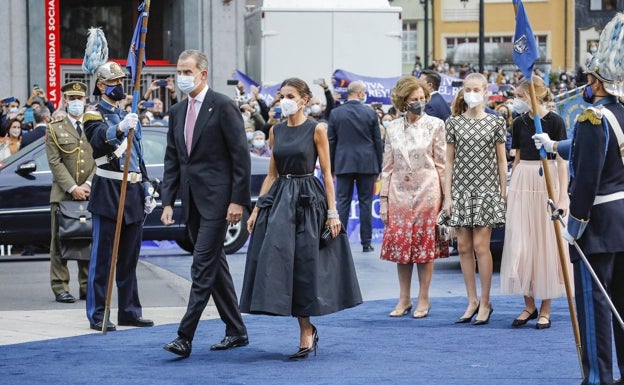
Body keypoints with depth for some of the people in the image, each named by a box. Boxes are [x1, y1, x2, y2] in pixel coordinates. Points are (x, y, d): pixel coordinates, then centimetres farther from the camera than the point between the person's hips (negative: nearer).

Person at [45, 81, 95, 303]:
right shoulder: (54, 129, 6)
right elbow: (55, 163, -2)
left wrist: (89, 184, -8)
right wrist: (73, 188, -12)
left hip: (90, 194, 2)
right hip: (63, 195, -2)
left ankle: (88, 287, 9)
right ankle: (60, 288, 1)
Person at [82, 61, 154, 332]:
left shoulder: (128, 116, 19)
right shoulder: (95, 116, -4)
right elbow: (98, 140, -27)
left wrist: (147, 192, 18)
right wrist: (120, 129, -46)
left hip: (134, 195, 7)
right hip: (108, 193, -7)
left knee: (130, 257, 10)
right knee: (102, 256, -5)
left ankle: (129, 311, 16)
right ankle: (97, 315, -4)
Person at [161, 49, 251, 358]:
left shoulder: (223, 106, -9)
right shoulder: (177, 111, 13)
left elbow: (241, 155, -11)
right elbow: (172, 160, 15)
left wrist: (238, 200, -15)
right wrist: (168, 201, 8)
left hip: (216, 199, -8)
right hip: (192, 201, 8)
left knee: (203, 267, -10)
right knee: (214, 265, 13)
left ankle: (185, 337, -12)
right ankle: (236, 331, 22)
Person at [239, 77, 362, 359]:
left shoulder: (316, 130, -3)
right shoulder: (276, 131, 10)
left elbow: (327, 172, -4)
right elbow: (271, 174, 13)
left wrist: (332, 211, -9)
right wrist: (257, 209, 8)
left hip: (308, 199, -5)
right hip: (279, 198, 5)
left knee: (305, 264, -3)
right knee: (278, 258, -3)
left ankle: (306, 334, 9)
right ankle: (306, 330, 8)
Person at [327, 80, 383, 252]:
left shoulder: (335, 113, 0)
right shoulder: (371, 114, -2)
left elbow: (331, 142, 2)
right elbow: (377, 142, 1)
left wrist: (331, 167, 9)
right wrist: (378, 167, 9)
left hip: (343, 164, 1)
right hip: (366, 164, -1)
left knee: (343, 202, 3)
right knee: (365, 202, 4)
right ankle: (366, 242, 5)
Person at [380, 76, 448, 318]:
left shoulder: (435, 125, 0)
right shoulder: (393, 128, 7)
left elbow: (441, 164, 0)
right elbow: (388, 166, 9)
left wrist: (447, 196, -4)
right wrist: (384, 199, 5)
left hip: (427, 191, -3)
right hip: (400, 192, 3)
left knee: (426, 244, 1)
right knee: (399, 244, 4)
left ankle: (423, 299, 10)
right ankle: (404, 299, 15)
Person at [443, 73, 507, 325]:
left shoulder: (495, 123, 2)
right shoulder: (454, 123, 6)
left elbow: (501, 161, 4)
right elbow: (449, 161, 7)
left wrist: (503, 193, 0)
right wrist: (447, 196, 2)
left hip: (486, 189, -3)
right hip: (461, 189, 3)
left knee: (480, 245, -7)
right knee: (463, 246, 4)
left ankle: (485, 302, 3)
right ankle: (472, 301, 13)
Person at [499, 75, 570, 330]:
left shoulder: (554, 122, -6)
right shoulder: (520, 123, 8)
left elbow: (561, 161, -7)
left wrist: (563, 196, -11)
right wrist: (511, 189, 14)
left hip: (547, 183, -5)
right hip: (522, 184, 5)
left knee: (546, 243, 0)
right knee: (520, 245, 3)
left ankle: (545, 309, 8)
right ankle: (529, 305, 15)